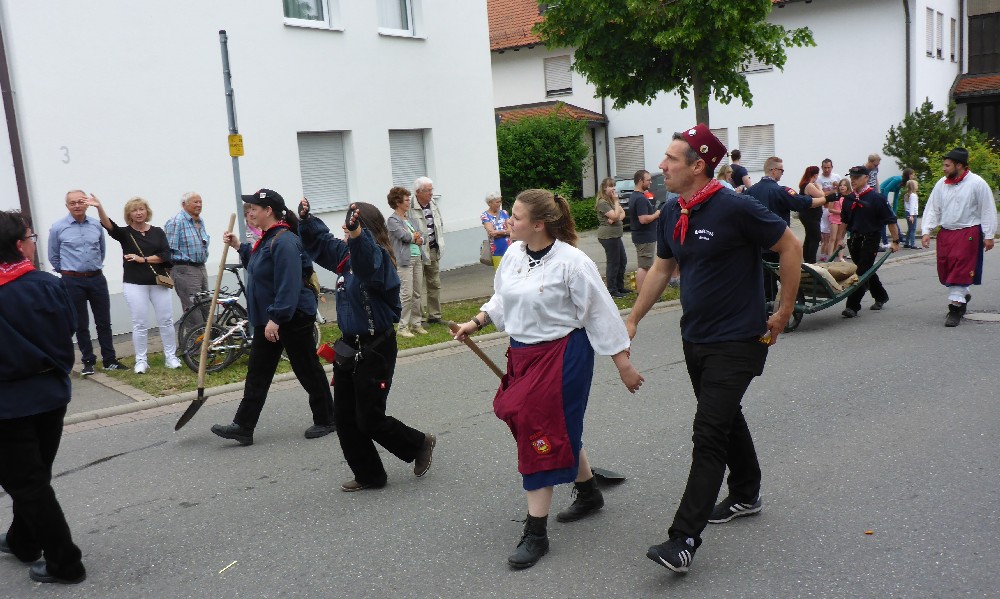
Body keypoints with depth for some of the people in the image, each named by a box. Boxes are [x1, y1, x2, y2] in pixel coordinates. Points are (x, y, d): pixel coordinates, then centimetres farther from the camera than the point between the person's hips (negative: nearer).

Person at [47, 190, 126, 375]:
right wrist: (67, 272, 11)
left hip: (97, 278, 2)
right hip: (73, 282, -2)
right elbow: (53, 256, 6)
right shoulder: (58, 228, -5)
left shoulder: (96, 225, 1)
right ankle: (88, 361, 16)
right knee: (81, 325, 6)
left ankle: (110, 360, 14)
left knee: (104, 322, 6)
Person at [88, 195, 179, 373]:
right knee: (140, 324, -1)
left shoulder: (157, 232, 7)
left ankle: (171, 357, 15)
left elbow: (165, 255, -3)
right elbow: (108, 225, -18)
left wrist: (143, 259, -11)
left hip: (158, 282, 2)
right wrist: (99, 208, -35)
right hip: (134, 284, -2)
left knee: (166, 320, 4)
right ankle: (141, 360, 8)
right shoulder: (125, 233, 2)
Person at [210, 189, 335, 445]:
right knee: (257, 373, 9)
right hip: (268, 318, 10)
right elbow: (257, 266, 28)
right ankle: (243, 427, 13)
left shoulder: (284, 241, -21)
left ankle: (325, 420, 19)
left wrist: (276, 318, -28)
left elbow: (289, 285, -27)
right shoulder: (268, 238, 10)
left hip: (293, 317, -10)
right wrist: (240, 247, 18)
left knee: (307, 369, 4)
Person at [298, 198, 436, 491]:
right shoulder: (345, 254, 5)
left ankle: (420, 444, 25)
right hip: (349, 346, 9)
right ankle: (369, 475, 24)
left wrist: (357, 233, -62)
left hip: (375, 349, -9)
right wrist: (306, 220, 7)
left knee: (369, 420, -1)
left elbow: (369, 261, -44)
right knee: (344, 417, 10)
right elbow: (321, 240, 22)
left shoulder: (378, 257, -19)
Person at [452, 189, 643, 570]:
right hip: (522, 354, 7)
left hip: (562, 356, -7)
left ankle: (535, 533, 6)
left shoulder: (572, 262, -18)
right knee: (560, 431, 18)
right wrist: (476, 322, 7)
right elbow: (502, 299, 19)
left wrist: (624, 365, -9)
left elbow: (601, 315, -13)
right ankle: (589, 493, 43)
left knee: (543, 436, -4)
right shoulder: (514, 254, 2)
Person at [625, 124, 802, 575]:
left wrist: (783, 313, -8)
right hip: (695, 338, 8)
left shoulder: (735, 208, -19)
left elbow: (790, 247, -11)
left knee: (709, 432, -11)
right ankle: (746, 495, 42)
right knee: (725, 417, 21)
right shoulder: (672, 213, 2)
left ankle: (684, 540, -10)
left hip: (737, 340, -7)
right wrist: (633, 319, 14)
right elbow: (661, 269, 14)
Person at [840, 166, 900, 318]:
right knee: (867, 271, 17)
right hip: (854, 240, 7)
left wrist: (895, 241, -9)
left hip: (870, 240, -7)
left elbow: (891, 220, -8)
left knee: (862, 272, -8)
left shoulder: (876, 198, -10)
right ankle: (881, 297, 36)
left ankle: (853, 306, -10)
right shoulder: (849, 199, 9)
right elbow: (844, 221, 20)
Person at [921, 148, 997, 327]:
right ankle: (963, 295, 34)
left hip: (968, 233, -5)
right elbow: (932, 209, 8)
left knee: (960, 270, -9)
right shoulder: (941, 184, 5)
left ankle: (955, 308, -4)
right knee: (945, 270, 9)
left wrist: (988, 236, -4)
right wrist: (926, 231, -2)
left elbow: (987, 210, -4)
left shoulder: (977, 183, -8)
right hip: (945, 233, 5)